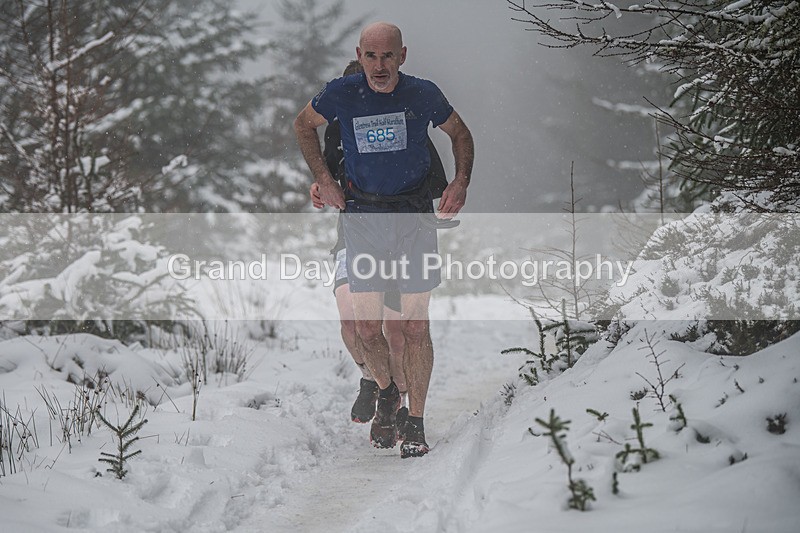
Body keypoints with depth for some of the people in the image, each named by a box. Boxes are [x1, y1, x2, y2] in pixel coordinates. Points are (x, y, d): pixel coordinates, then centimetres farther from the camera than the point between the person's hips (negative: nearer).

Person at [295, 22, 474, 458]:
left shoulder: (423, 94, -5)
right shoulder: (342, 94, -6)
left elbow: (459, 133, 13)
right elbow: (304, 124, 15)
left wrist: (461, 181, -3)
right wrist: (322, 179, 6)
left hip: (415, 213, -1)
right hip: (362, 214, 1)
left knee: (415, 325, -4)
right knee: (367, 327, -1)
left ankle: (416, 422, 7)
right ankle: (385, 394, 28)